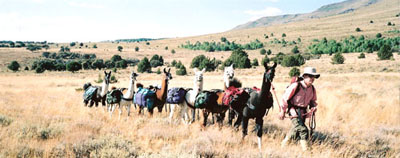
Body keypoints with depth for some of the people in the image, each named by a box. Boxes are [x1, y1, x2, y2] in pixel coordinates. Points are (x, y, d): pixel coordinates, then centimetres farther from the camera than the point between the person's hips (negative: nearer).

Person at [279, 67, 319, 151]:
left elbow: (313, 101, 17)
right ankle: (305, 147, -6)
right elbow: (285, 98, -12)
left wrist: (313, 109, -5)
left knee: (297, 129, 14)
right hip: (293, 110, -6)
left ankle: (285, 141, 38)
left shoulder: (312, 89, 1)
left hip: (303, 111, 7)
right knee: (303, 129, -19)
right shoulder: (296, 86, -18)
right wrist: (282, 111, -8)